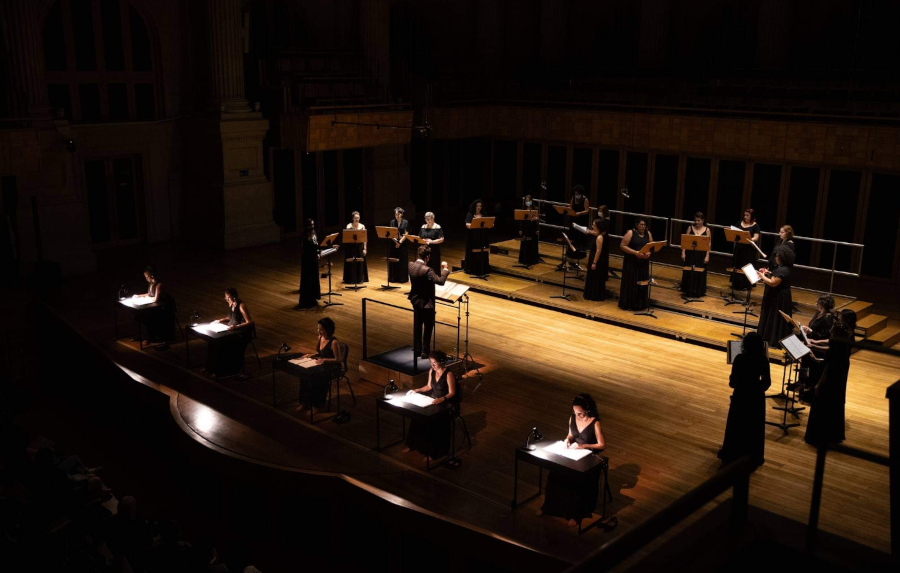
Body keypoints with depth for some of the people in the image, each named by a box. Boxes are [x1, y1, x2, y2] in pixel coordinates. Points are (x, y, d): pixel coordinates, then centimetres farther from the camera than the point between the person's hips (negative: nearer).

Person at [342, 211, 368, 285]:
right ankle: (351, 279, 10)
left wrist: (364, 249, -3)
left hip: (360, 247, 2)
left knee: (360, 263, 6)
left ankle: (360, 279, 16)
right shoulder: (349, 226, -2)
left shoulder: (362, 226, 3)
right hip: (351, 247, -2)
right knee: (351, 263, 0)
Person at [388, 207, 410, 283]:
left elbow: (406, 234, -5)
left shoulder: (405, 222, -1)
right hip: (394, 243, 2)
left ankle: (403, 278, 7)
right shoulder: (392, 222, 6)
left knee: (402, 261, 0)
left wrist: (400, 242, -15)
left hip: (403, 244, -2)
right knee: (393, 261, 3)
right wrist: (395, 241, -14)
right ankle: (393, 278, 10)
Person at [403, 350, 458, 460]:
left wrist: (442, 399, -36)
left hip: (446, 404, -6)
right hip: (433, 401, 7)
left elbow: (452, 393, -20)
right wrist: (416, 390, 3)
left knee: (433, 422, -29)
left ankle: (432, 451, -16)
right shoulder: (432, 371, 2)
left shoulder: (448, 374, -20)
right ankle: (412, 444, 1)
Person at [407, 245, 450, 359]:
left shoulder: (411, 265, -6)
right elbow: (441, 281, -29)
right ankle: (425, 352, 13)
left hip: (415, 300, 7)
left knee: (417, 325, 19)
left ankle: (416, 348, 29)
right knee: (428, 328, 7)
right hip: (426, 303, -7)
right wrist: (445, 269, -13)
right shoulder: (427, 270, -29)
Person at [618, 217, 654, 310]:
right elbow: (622, 246, -12)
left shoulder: (648, 234, 8)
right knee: (630, 283, -1)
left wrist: (649, 253, -12)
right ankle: (627, 304, 8)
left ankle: (639, 304, 16)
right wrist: (635, 252, -21)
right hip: (631, 262, -5)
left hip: (643, 262, 5)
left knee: (642, 283, 7)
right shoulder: (630, 233, -8)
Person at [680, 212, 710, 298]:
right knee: (689, 272, 3)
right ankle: (688, 291, 15)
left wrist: (707, 256, -8)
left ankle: (698, 292, 14)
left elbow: (709, 244, -2)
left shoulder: (707, 230, -1)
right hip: (690, 253, 1)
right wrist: (683, 253, -3)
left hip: (701, 255, -1)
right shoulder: (690, 228, 3)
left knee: (699, 273, 2)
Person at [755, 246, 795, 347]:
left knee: (776, 319, -2)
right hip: (779, 297, 11)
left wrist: (762, 276, -15)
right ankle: (772, 339, 27)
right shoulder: (784, 268, 8)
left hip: (779, 299, -11)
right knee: (776, 319, 17)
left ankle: (775, 342, 5)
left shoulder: (782, 270, -25)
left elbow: (773, 283, -28)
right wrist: (769, 273, 8)